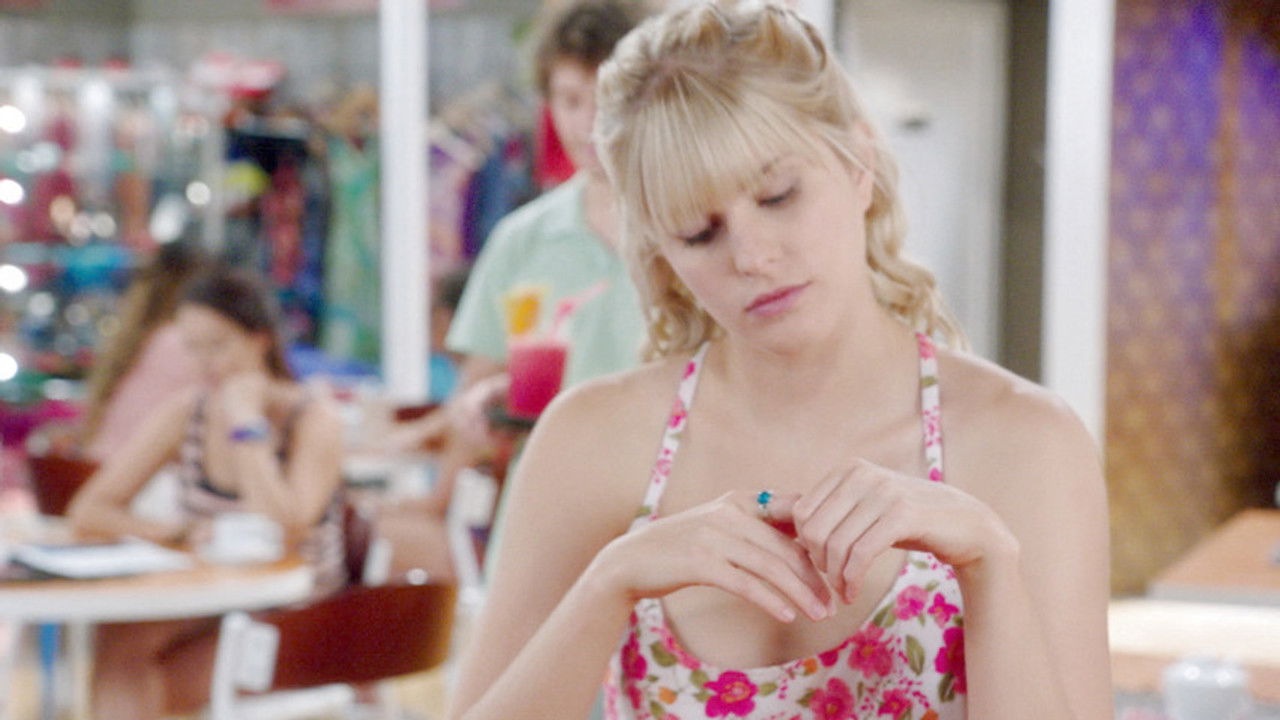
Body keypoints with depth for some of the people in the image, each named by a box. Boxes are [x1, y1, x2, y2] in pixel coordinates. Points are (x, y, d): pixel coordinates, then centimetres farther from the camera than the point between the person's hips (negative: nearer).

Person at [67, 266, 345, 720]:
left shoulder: (314, 422, -10)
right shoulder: (183, 415, 2)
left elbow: (283, 532, -27)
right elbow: (87, 512, -3)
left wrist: (246, 424, -21)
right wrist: (172, 532, -20)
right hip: (208, 608, 4)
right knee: (117, 639, -29)